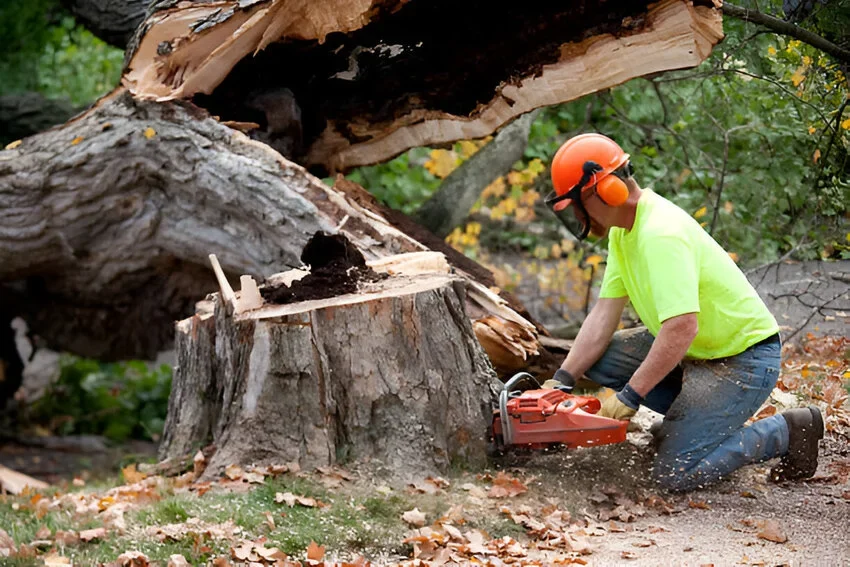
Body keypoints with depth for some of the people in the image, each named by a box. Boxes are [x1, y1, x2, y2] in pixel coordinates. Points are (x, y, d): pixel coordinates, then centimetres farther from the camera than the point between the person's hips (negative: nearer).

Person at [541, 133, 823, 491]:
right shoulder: (623, 229, 2)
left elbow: (682, 327, -35)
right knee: (595, 356, 1)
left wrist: (629, 397, -28)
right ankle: (695, 416, 10)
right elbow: (605, 313, 2)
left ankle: (787, 432, 1)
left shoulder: (661, 234, -28)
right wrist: (562, 380, -6)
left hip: (744, 360, -10)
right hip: (692, 350, 10)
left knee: (675, 473, -16)